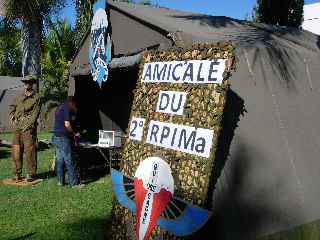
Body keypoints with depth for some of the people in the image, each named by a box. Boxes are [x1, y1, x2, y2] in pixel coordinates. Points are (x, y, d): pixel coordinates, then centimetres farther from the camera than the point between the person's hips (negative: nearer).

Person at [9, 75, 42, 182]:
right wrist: (12, 116, 10)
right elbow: (12, 106, 28)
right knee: (16, 151, 6)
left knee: (30, 151, -5)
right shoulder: (19, 97, 17)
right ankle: (17, 174, 16)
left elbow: (35, 113, -7)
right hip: (17, 127, 6)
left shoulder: (36, 97, -1)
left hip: (28, 128, -5)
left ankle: (31, 174, 3)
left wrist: (28, 125, -14)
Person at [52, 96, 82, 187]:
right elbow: (67, 124, -18)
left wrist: (71, 133, 22)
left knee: (59, 159, 11)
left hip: (56, 137, 9)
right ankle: (74, 182, -1)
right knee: (69, 161, -5)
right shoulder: (67, 108, -10)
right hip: (63, 138, -9)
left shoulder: (59, 108, 19)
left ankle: (60, 181, 15)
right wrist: (74, 133, -4)